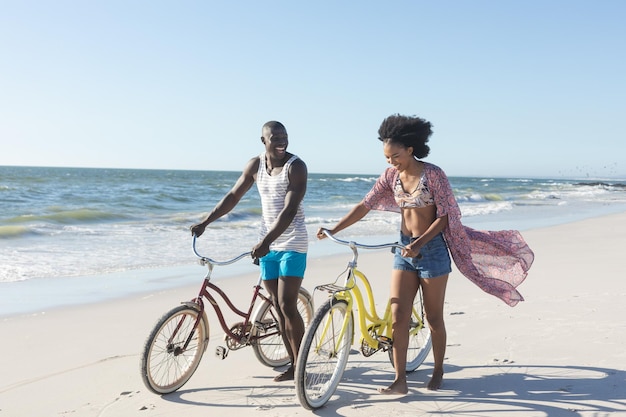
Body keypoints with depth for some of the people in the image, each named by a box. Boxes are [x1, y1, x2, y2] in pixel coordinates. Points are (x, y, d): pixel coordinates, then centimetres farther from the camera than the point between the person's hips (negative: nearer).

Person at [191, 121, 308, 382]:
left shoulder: (296, 166, -14)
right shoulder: (255, 165, 4)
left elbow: (289, 210, -23)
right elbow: (233, 196, 12)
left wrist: (266, 242, -33)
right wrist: (205, 222, 5)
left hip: (292, 244, -6)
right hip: (267, 244, 6)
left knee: (287, 306, -10)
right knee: (278, 306, 8)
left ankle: (300, 365, 2)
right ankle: (293, 363, 18)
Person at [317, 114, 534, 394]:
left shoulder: (433, 174, -13)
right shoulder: (391, 175, 2)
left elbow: (444, 217, -13)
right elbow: (364, 205, 0)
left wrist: (419, 244, -23)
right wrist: (333, 230, -10)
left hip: (432, 250, -5)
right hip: (404, 250, 5)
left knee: (434, 318, 7)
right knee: (397, 317, -2)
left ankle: (438, 372, 26)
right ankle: (400, 380, 4)